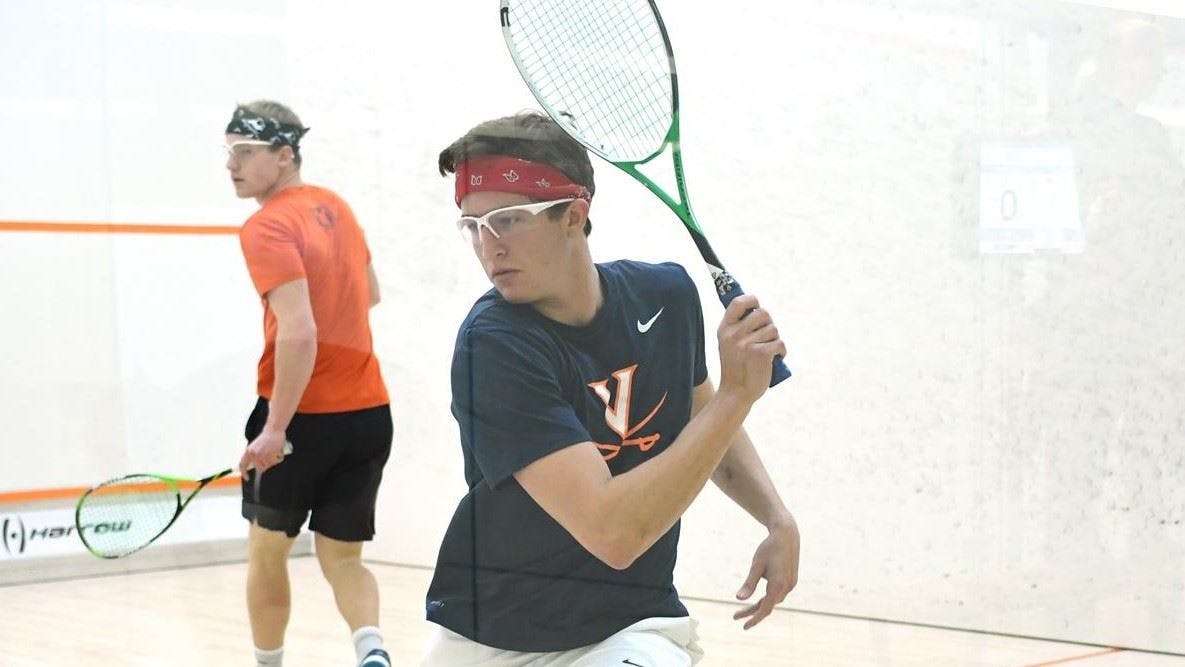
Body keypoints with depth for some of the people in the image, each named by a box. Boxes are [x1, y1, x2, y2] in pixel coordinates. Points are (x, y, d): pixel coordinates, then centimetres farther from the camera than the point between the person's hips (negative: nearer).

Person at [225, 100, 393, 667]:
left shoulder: (267, 227, -15)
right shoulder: (334, 206, 9)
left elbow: (300, 331, -26)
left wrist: (276, 428, -25)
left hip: (300, 415, -6)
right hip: (368, 411, 6)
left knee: (267, 549, 16)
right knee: (343, 559, 11)